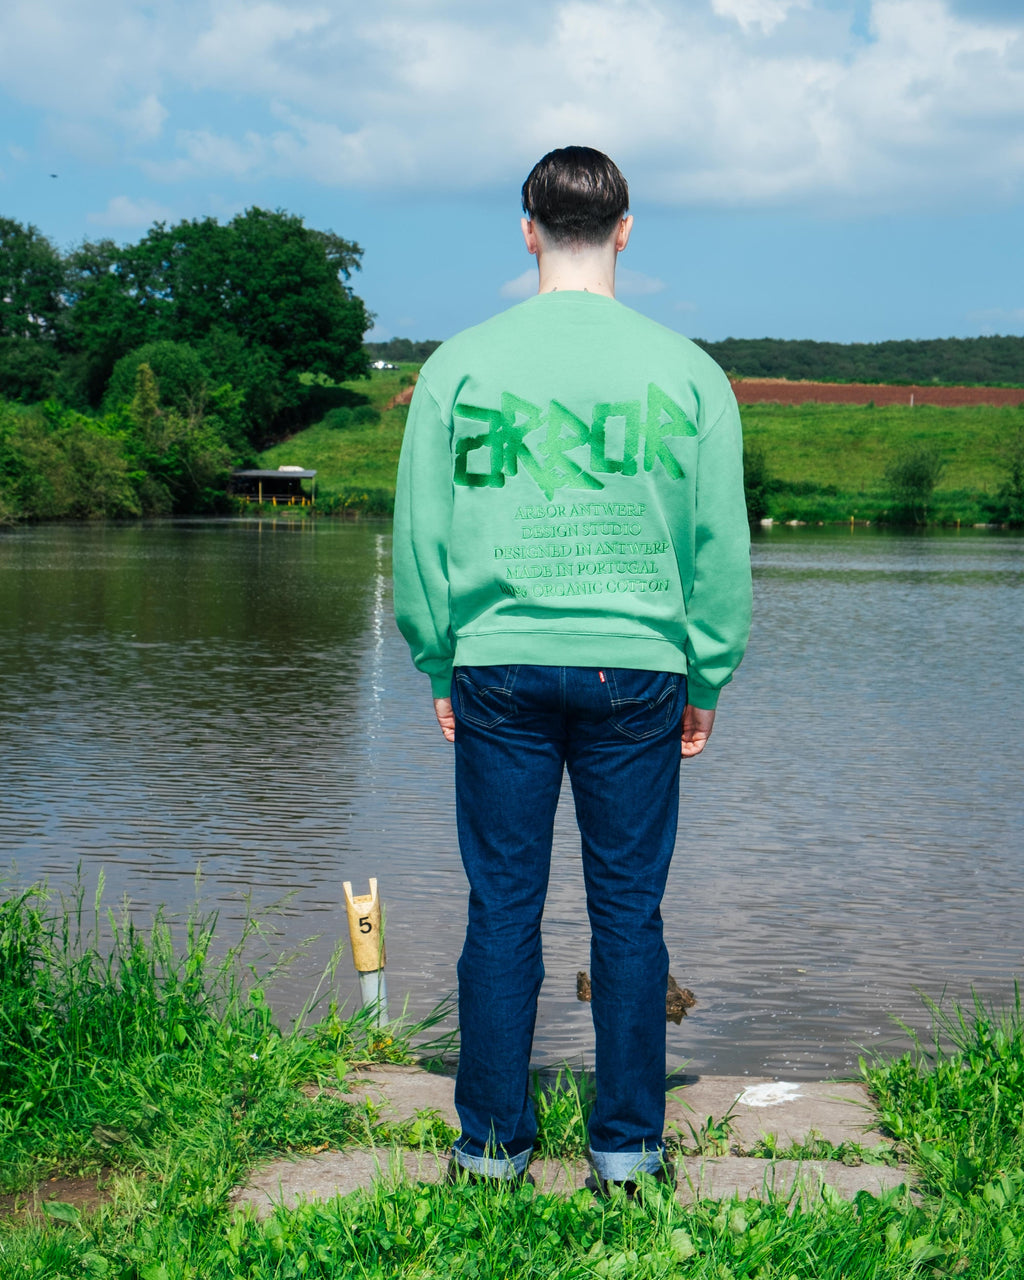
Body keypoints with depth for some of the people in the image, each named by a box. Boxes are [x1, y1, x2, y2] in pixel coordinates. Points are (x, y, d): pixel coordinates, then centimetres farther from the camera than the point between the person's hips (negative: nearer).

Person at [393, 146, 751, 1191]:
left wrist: (441, 671, 13)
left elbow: (420, 539, 3)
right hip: (637, 668, 0)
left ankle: (492, 1141, 16)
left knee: (501, 908, 8)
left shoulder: (458, 366, 0)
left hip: (500, 669, 0)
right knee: (627, 911, 8)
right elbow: (721, 547, 3)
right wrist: (707, 682, 12)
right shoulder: (687, 371, 0)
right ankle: (627, 1145, 16)